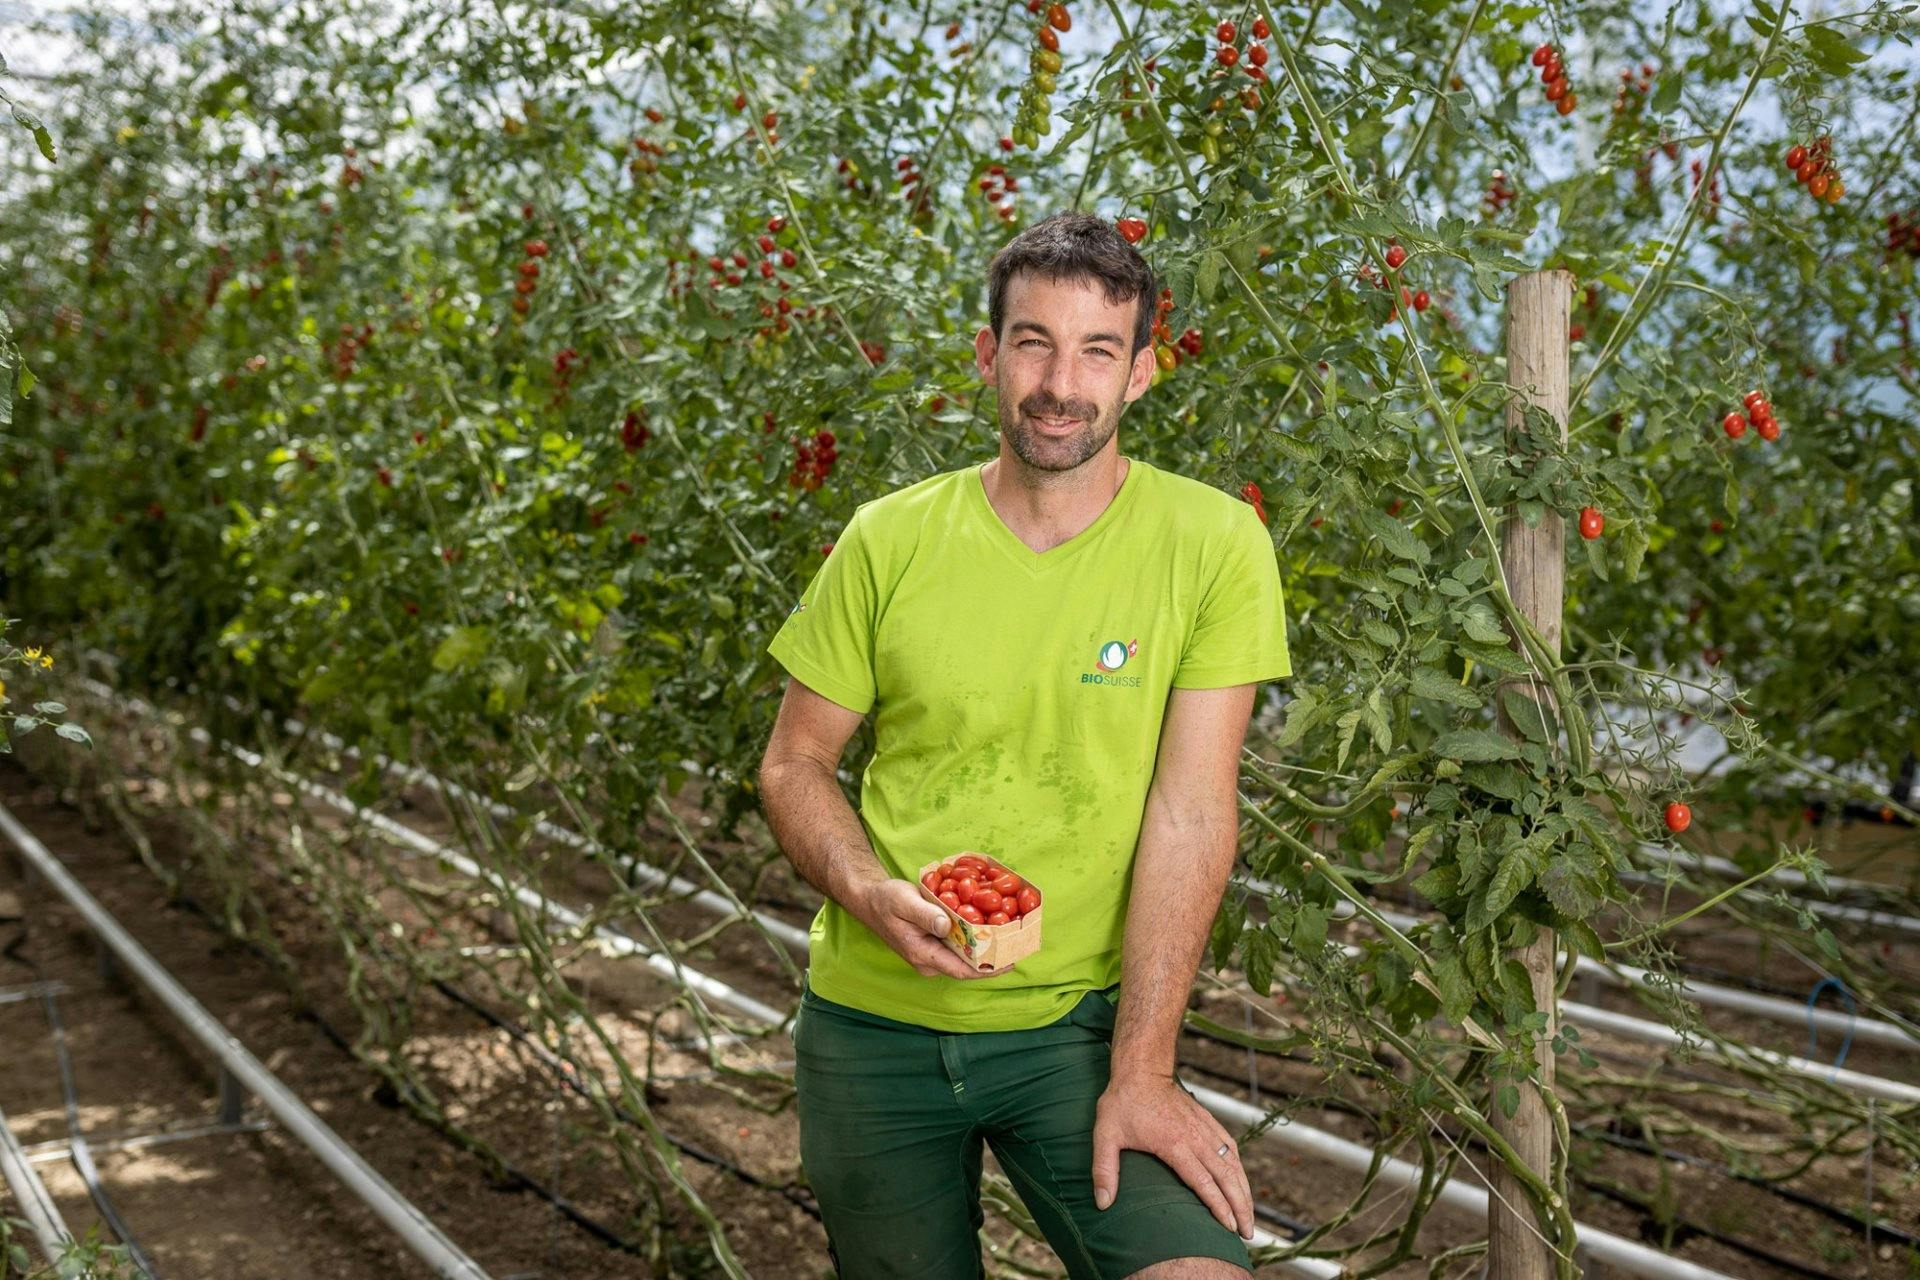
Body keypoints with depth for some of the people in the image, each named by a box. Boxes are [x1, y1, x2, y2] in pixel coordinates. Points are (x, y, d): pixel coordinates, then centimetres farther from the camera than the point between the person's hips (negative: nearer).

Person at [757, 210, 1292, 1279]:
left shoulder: (1213, 543, -9)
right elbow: (795, 763, 4)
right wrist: (869, 891, -17)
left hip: (1079, 1023, -2)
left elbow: (1191, 809, -13)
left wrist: (1141, 1071, -16)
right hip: (876, 1023, 2)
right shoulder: (891, 540, -3)